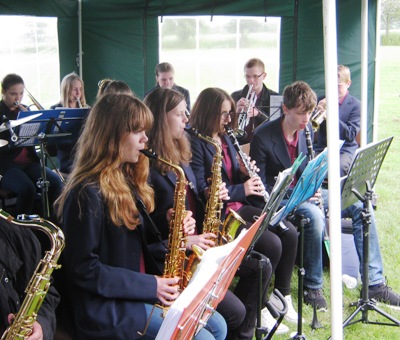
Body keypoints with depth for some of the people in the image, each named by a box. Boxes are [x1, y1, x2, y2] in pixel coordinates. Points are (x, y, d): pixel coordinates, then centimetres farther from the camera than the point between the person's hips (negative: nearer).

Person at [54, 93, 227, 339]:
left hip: (141, 293, 9)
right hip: (105, 306, -9)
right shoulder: (88, 193, -19)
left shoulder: (127, 179, 9)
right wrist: (149, 285, -19)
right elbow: (82, 269, -20)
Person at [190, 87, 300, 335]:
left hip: (237, 206, 9)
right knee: (271, 243, -21)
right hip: (215, 213, -8)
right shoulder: (196, 143, -13)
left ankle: (282, 296, 9)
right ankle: (254, 310, -6)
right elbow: (202, 191, -19)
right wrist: (242, 189, -19)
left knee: (289, 233, -4)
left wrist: (245, 173, -3)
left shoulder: (225, 138, 13)